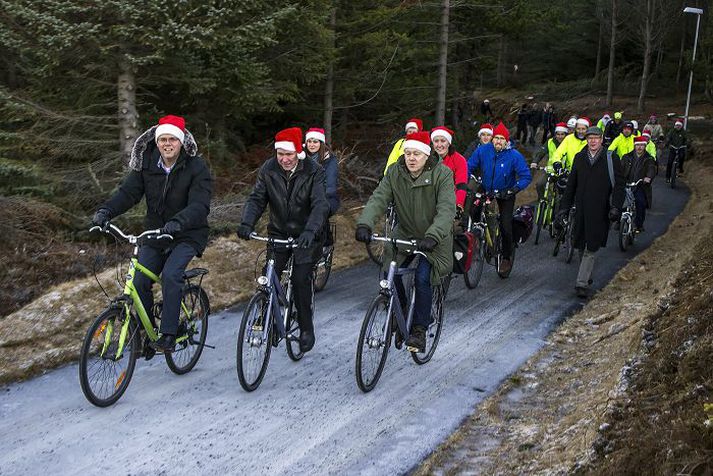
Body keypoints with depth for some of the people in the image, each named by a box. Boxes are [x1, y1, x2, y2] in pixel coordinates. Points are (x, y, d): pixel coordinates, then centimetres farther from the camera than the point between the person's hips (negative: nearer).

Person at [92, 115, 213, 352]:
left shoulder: (196, 168, -14)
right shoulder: (147, 164, -1)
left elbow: (199, 205, -26)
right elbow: (128, 192, -6)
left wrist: (177, 222, -44)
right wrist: (106, 211, -26)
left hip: (187, 235, -4)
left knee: (170, 275, -27)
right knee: (140, 282, -7)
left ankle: (168, 336, -20)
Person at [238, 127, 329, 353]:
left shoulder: (314, 171, -17)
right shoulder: (269, 169, -6)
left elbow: (320, 204, -27)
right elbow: (256, 198, -11)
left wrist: (310, 230, -45)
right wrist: (247, 223, -31)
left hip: (306, 235, -3)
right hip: (278, 233, 3)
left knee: (301, 279, -13)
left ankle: (306, 328, 5)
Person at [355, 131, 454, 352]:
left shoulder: (442, 174, -19)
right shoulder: (395, 173, -7)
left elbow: (446, 209, -29)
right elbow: (378, 199, -18)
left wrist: (432, 236, -46)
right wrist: (364, 224, -38)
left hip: (433, 238, -4)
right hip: (405, 235, 4)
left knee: (422, 279, -19)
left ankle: (419, 330, -4)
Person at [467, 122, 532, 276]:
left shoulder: (514, 156, -19)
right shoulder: (483, 151, -12)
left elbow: (526, 177, -19)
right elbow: (469, 167, -4)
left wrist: (514, 190, -33)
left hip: (505, 194, -3)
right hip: (486, 191, 3)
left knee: (505, 227, -8)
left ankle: (506, 259, 10)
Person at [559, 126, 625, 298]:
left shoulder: (611, 158, -1)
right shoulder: (579, 158, 10)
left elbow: (619, 185, -3)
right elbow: (571, 184, 15)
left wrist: (616, 207, -15)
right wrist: (564, 206, 12)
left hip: (599, 211, -4)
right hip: (581, 209, 4)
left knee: (591, 247, -7)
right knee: (581, 246, 9)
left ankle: (582, 283, -6)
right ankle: (586, 276, 28)